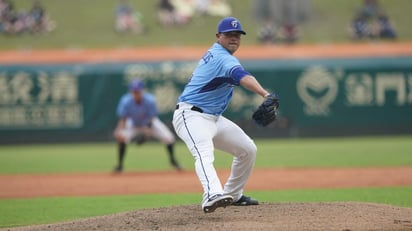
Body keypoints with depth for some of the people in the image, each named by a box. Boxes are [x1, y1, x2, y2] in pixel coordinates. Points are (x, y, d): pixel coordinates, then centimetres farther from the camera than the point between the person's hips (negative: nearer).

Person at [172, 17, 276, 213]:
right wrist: (265, 95, -54)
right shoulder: (223, 58, -17)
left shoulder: (213, 53, 14)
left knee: (248, 149, 15)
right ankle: (212, 196, -61)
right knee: (205, 153, -36)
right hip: (191, 116, -11)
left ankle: (233, 195, 27)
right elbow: (243, 77, -38)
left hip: (214, 118, 11)